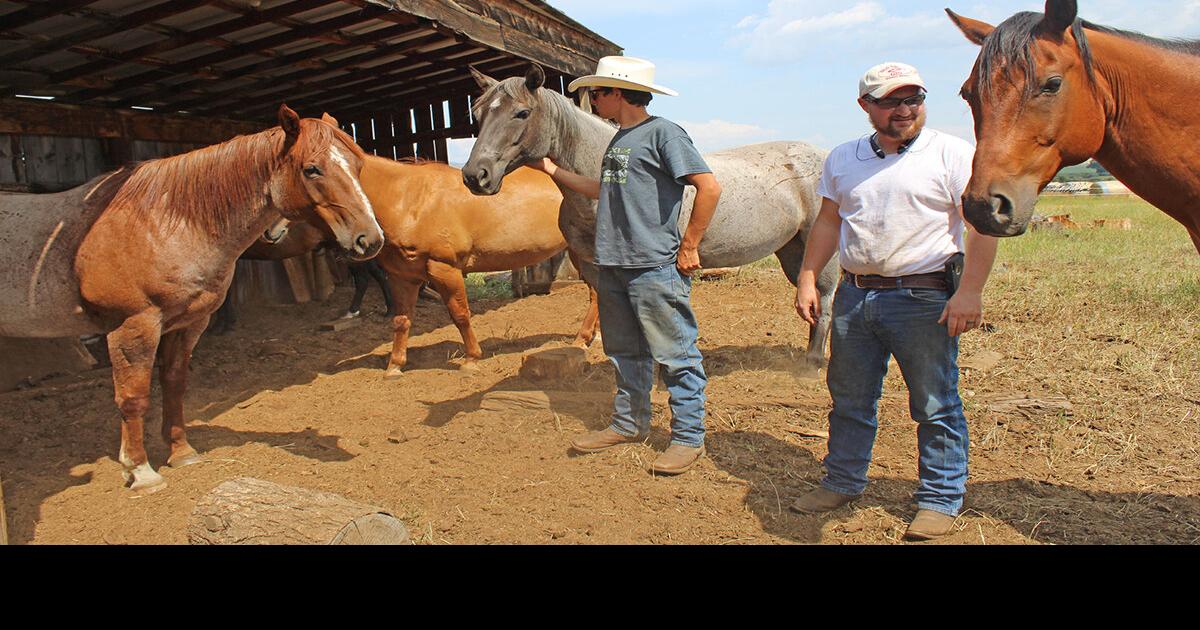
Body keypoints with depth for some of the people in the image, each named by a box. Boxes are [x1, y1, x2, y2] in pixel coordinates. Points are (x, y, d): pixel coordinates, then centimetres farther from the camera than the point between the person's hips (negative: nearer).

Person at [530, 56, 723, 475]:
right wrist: (554, 171, 23)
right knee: (624, 352, 18)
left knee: (675, 355, -1)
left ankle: (689, 437, 9)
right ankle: (629, 423, 31)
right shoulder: (620, 139, 16)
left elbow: (709, 187, -15)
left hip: (655, 268, -9)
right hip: (613, 267, 9)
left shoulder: (663, 133, -10)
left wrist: (688, 247, -14)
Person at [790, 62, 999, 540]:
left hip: (923, 297, -4)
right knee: (849, 399, 15)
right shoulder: (842, 159, 11)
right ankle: (842, 483, 32)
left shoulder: (951, 154, -4)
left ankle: (941, 500, 18)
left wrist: (969, 291, -18)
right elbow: (828, 222, 15)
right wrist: (807, 278, 6)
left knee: (935, 406, 4)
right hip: (853, 296, 5)